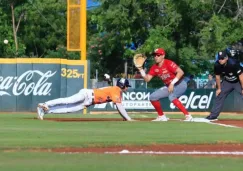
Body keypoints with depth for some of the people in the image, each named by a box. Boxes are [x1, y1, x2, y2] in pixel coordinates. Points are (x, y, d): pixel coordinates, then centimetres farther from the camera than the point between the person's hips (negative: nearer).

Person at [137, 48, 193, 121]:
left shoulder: (168, 63, -20)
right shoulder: (154, 68, 2)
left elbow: (181, 72, -28)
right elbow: (147, 79, 0)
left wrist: (172, 83, -32)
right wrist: (141, 69, -13)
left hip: (180, 84, -8)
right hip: (169, 86, 8)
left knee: (171, 97, -36)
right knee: (153, 97, 3)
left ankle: (188, 116, -33)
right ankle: (161, 116, 17)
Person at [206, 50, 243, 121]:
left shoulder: (233, 64, -35)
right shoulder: (217, 65, -20)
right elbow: (217, 76, -3)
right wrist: (219, 88, 4)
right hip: (227, 82, 5)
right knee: (219, 96, 5)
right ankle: (213, 115, 15)